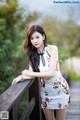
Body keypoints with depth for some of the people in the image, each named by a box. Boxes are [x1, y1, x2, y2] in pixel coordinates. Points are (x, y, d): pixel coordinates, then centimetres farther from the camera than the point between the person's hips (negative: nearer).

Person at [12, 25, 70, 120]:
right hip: (45, 90, 3)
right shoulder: (32, 54, -1)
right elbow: (31, 73, -9)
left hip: (60, 88, -3)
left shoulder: (52, 49, -14)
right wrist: (21, 77, -30)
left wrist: (30, 74, -18)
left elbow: (51, 73, -21)